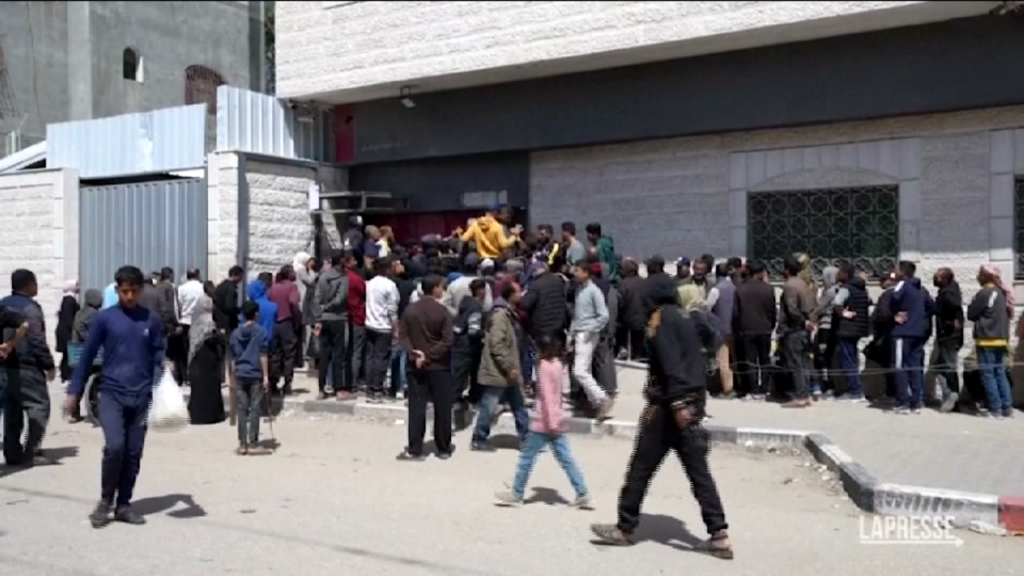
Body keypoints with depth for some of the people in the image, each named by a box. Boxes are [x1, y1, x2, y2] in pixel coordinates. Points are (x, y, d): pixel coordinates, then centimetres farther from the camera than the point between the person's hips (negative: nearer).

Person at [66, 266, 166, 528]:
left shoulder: (151, 320, 4)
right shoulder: (104, 318, -1)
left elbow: (158, 356, 9)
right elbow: (87, 356, 3)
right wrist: (74, 392, 2)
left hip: (141, 397, 2)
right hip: (111, 394, -2)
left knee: (133, 453, 5)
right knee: (114, 446, -15)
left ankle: (123, 505, 19)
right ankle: (105, 500, 6)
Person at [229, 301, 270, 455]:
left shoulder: (236, 333, 9)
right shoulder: (261, 331, -3)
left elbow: (232, 357, 11)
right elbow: (263, 355, -7)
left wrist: (233, 378, 17)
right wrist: (265, 376, -5)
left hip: (240, 375, 3)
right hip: (255, 375, -3)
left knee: (242, 409, 6)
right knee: (254, 408, 1)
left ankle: (242, 444, 8)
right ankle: (253, 443, 2)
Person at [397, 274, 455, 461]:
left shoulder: (410, 309, 3)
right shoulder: (442, 311, -9)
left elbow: (402, 336, -1)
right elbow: (447, 341, -16)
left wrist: (414, 353, -10)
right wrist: (428, 356, -12)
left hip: (416, 366, 3)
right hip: (439, 366, -3)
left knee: (416, 408, 5)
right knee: (442, 408, 7)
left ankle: (414, 450, 3)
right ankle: (443, 449, 15)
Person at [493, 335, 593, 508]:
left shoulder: (544, 366, -15)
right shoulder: (556, 364, 9)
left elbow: (546, 396, -21)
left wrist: (550, 423, -23)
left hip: (544, 422, -8)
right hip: (557, 421, 8)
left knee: (526, 458, 4)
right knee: (565, 458, 7)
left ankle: (516, 495, 13)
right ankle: (583, 494, 3)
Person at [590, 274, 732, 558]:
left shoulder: (661, 318, -7)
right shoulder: (686, 319, 16)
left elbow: (670, 362, -19)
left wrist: (677, 402, -25)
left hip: (669, 405, -8)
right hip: (693, 404, 8)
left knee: (640, 468, 4)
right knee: (699, 471, 8)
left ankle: (625, 528, 14)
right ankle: (719, 535, 4)